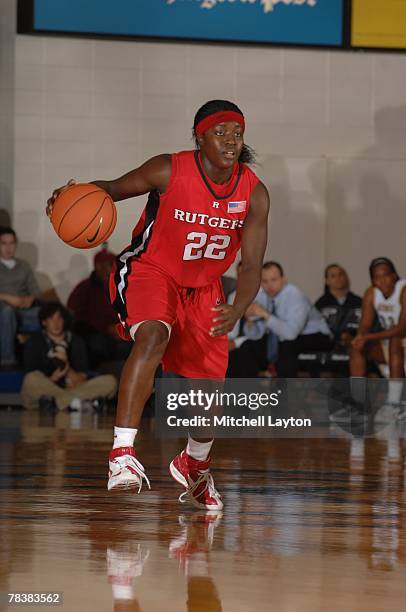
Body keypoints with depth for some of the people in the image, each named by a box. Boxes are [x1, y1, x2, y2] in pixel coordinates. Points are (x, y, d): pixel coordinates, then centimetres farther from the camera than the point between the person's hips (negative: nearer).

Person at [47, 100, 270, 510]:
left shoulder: (254, 194, -12)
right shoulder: (169, 171, -20)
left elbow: (251, 266, -13)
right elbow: (115, 188, -6)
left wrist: (236, 311, -33)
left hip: (202, 289, 4)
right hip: (148, 271, -4)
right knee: (153, 337, -36)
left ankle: (194, 465, 39)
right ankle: (122, 453, -38)